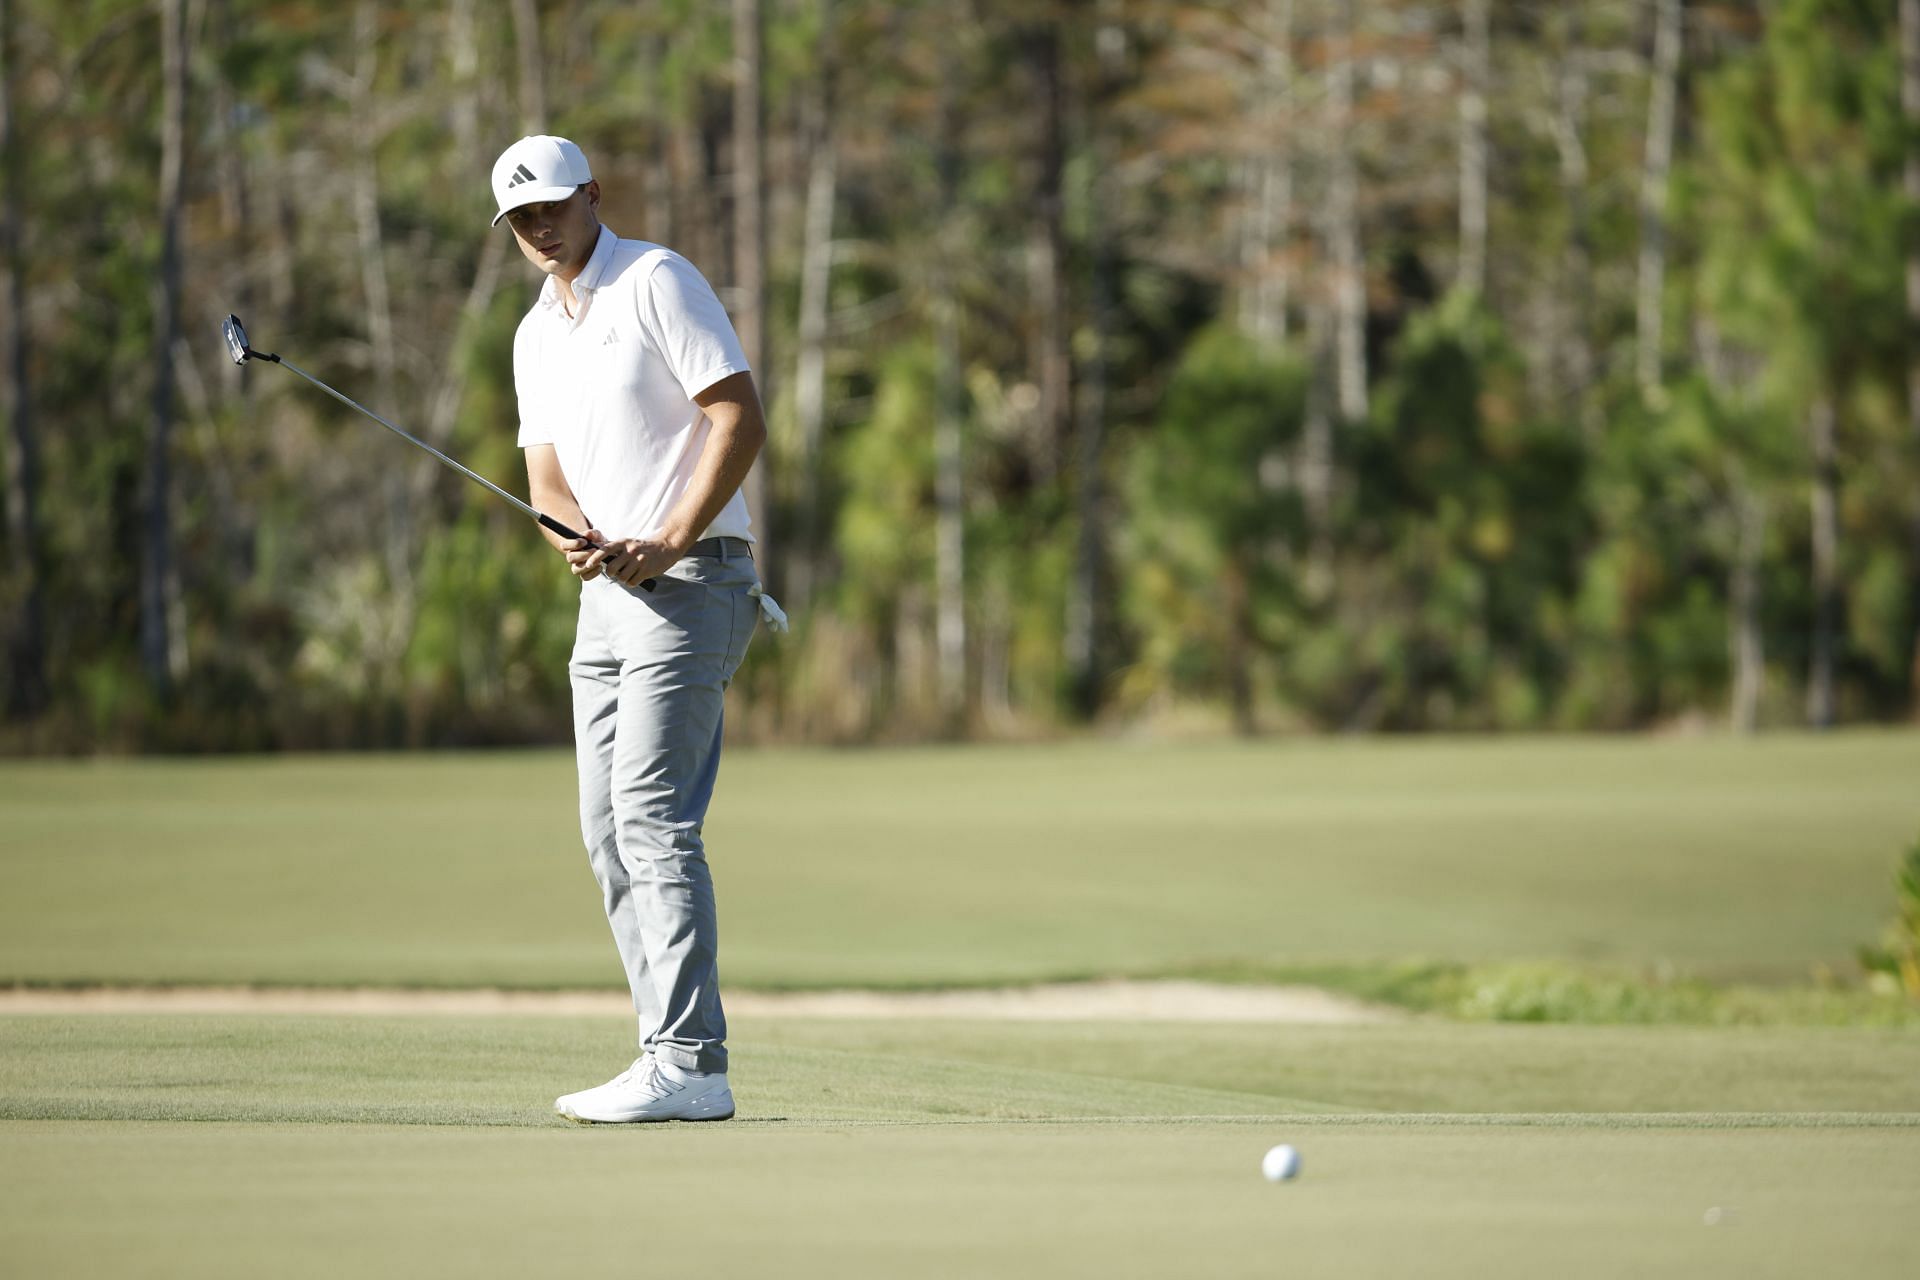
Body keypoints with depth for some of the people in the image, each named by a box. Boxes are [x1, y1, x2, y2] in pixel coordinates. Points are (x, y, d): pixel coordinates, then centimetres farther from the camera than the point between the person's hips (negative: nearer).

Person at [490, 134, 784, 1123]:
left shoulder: (658, 282, -7)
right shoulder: (537, 335, 18)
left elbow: (740, 419, -15)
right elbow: (546, 475, 11)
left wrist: (669, 543, -21)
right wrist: (579, 540, -12)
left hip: (689, 584, -9)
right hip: (607, 594, 9)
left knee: (653, 821, -16)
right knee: (609, 831, 6)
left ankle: (687, 1065, -19)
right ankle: (678, 1058, 9)